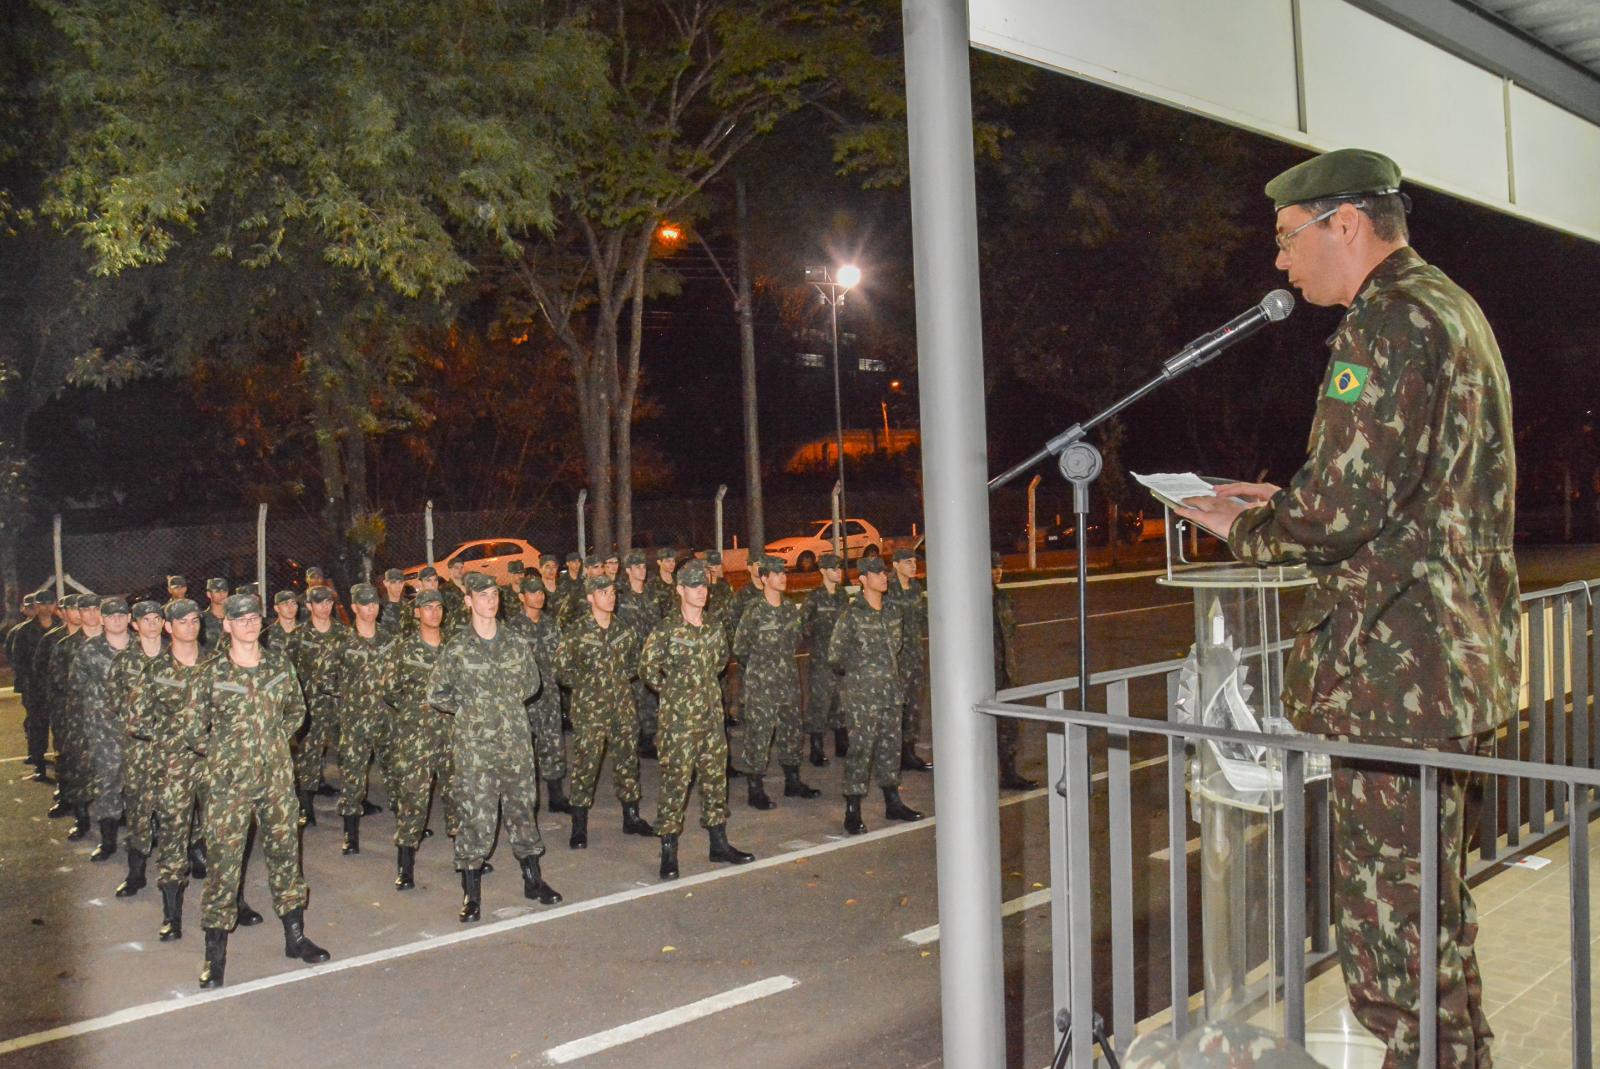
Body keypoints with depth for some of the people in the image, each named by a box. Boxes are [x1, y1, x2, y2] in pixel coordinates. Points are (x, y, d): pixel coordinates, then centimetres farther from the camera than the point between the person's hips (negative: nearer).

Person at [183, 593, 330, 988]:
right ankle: (215, 954, 10)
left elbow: (297, 708, 16)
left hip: (277, 777, 3)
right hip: (229, 781, -3)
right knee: (225, 860, -1)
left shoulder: (279, 665, 3)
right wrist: (223, 752, 2)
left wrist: (277, 739, 6)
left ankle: (295, 936, 24)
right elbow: (193, 730, -2)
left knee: (285, 851, 11)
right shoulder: (209, 673, -7)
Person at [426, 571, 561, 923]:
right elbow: (436, 693, 0)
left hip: (515, 742, 3)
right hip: (474, 745, -3)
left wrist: (508, 702, 8)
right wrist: (468, 708, 0)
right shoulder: (456, 648, -5)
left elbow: (532, 682, 18)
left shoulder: (515, 644, 5)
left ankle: (532, 879, 27)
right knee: (476, 817, -2)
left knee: (523, 808, 13)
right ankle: (471, 893, 10)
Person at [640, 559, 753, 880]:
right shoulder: (667, 630, -11)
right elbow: (647, 666, -6)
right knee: (675, 781, -4)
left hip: (712, 713, 6)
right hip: (679, 717, -6)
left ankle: (719, 843, 23)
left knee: (716, 776, 12)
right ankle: (669, 851, 3)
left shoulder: (715, 626, 7)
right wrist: (668, 689, 2)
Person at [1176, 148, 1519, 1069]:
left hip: (1396, 676, -11)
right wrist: (1283, 502, 16)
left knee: (1391, 930, -3)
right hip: (1459, 667, 11)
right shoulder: (1452, 308, 18)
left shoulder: (1389, 318, -14)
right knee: (1438, 908, 21)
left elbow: (1344, 510, -22)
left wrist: (1243, 527, -4)